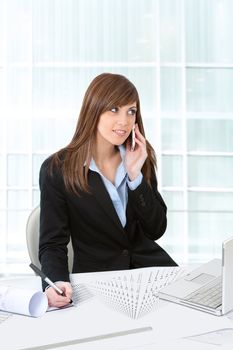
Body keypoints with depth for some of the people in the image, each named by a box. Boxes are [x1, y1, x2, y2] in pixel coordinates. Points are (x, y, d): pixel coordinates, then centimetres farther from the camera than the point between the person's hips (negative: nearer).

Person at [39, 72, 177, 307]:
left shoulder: (141, 158, 5)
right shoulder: (57, 170, -8)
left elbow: (156, 230, 2)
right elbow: (52, 244, -8)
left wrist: (135, 175, -10)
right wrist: (57, 283, -31)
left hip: (149, 264, 4)